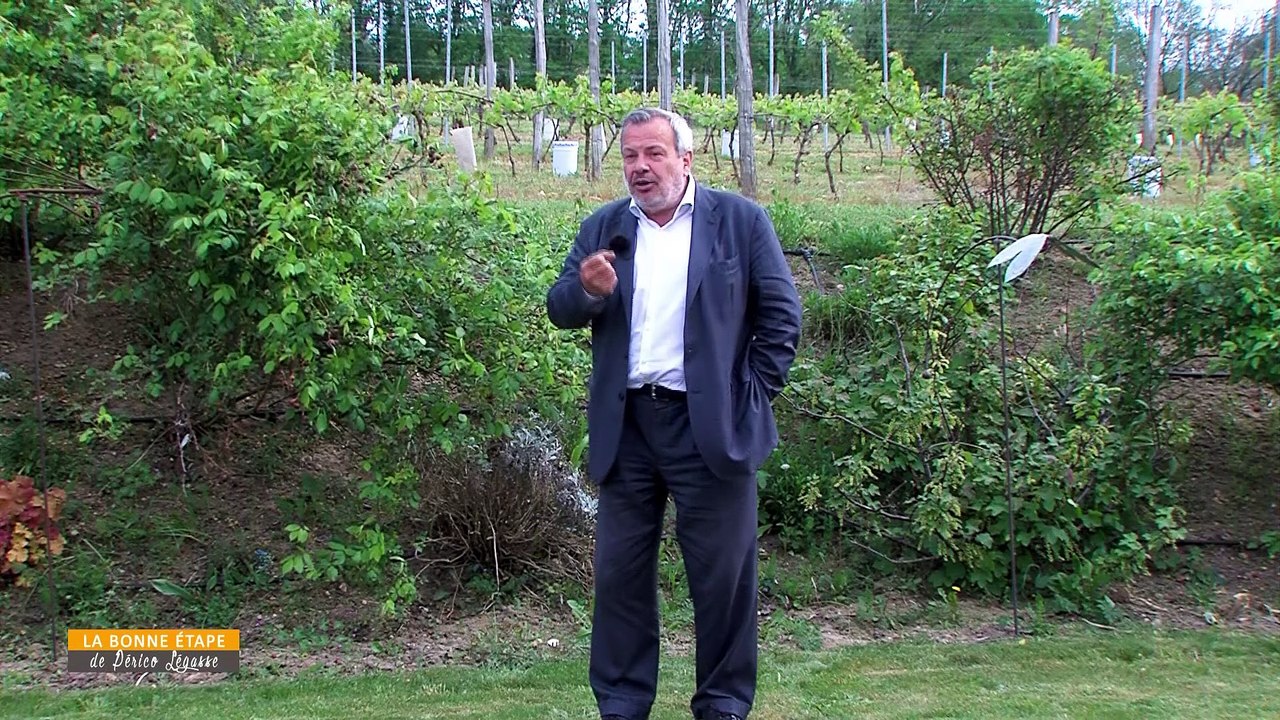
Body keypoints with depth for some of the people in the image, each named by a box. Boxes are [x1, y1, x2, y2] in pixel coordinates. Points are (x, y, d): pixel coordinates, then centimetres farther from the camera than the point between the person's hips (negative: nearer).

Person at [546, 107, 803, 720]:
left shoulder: (741, 221, 2)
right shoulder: (601, 229, 12)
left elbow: (782, 315, 1)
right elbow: (560, 310, 7)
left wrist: (753, 395, -5)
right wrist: (588, 290, -15)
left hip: (711, 425, -3)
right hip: (625, 425, 3)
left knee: (721, 574, 5)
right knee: (619, 572, 9)